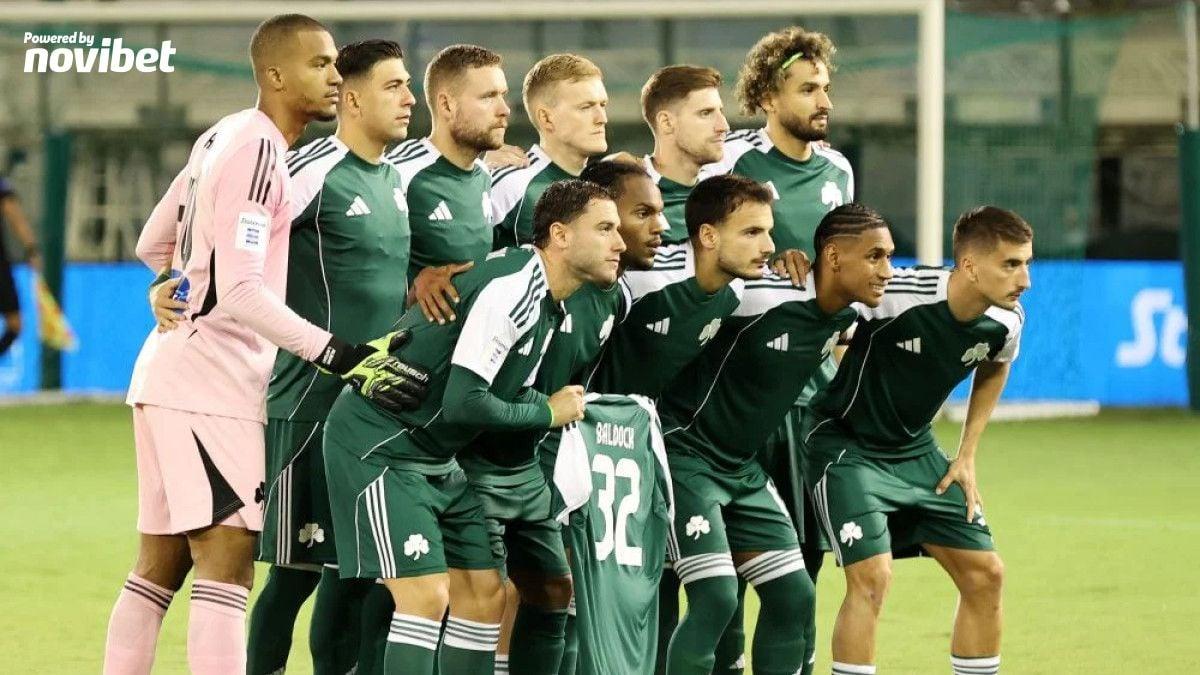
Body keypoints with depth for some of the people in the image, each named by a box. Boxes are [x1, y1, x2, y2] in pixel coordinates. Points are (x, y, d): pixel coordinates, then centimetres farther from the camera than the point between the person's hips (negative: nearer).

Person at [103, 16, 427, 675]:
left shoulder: (222, 138, 13)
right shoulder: (259, 151, -15)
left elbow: (152, 245, 23)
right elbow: (240, 293, -22)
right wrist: (341, 355, -25)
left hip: (167, 373, 10)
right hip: (210, 382, -10)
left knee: (159, 567, 11)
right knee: (226, 565, -13)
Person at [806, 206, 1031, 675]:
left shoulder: (1005, 321, -10)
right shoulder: (896, 297, -30)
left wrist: (967, 456, 11)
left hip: (916, 452, 7)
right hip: (846, 445, -7)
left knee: (985, 574, 4)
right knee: (872, 576, -20)